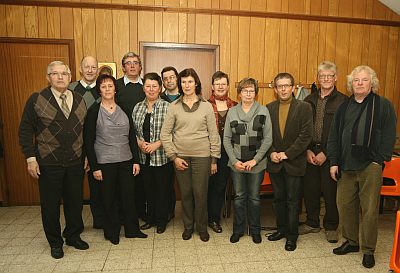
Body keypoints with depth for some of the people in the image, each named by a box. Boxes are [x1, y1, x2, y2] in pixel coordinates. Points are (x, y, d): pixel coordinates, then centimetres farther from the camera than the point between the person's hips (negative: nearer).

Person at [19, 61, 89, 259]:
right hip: (48, 164, -2)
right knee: (50, 204, 11)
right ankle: (55, 242, 32)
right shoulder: (36, 100, -4)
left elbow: (86, 130, 8)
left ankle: (73, 236, 35)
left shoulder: (80, 100, 5)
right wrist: (31, 158, -8)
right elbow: (25, 131, -2)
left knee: (75, 201, 13)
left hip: (76, 162, 3)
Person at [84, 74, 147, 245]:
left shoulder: (123, 110, 6)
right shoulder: (94, 111, -3)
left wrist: (136, 160, 2)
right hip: (105, 163, -3)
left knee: (129, 196, 8)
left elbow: (132, 137, 7)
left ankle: (132, 229, 27)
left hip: (126, 161, 3)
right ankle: (112, 232, 28)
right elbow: (88, 142, -5)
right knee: (109, 199, 9)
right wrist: (94, 167, -9)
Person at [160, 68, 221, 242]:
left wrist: (214, 159, 0)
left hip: (202, 156, -1)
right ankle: (188, 226, 32)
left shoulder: (206, 106, 0)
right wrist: (173, 156, -4)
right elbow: (165, 133, 2)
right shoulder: (174, 107, 2)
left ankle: (202, 227, 27)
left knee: (201, 193, 4)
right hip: (180, 156, 1)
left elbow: (214, 134, 2)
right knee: (185, 193, 11)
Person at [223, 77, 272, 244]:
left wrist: (255, 160, -11)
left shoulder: (263, 111, -1)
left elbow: (268, 139, -4)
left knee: (254, 197, 11)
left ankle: (255, 230, 30)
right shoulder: (232, 112, 3)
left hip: (257, 163, -1)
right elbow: (226, 139, 2)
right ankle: (238, 229, 29)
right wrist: (234, 160, -6)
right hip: (236, 163, 1)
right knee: (239, 197, 12)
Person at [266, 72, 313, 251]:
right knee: (278, 198, 15)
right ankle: (281, 228, 33)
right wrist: (272, 152, -9)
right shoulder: (269, 108, 5)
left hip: (294, 162, -3)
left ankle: (292, 235, 22)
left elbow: (306, 135, -11)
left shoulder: (304, 107, -4)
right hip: (275, 162, 3)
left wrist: (287, 154, -15)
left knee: (292, 200, 6)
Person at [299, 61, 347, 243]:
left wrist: (325, 153, -13)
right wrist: (307, 150, -3)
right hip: (310, 152, 4)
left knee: (330, 191, 6)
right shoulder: (309, 100, 9)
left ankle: (331, 227, 26)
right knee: (309, 189, 10)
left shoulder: (343, 101, -5)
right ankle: (312, 223, 29)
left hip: (330, 154, -4)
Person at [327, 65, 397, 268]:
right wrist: (334, 162, 4)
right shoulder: (344, 107, 12)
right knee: (344, 206, 9)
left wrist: (379, 160, -10)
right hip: (345, 167, 4)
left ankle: (368, 250, 20)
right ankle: (351, 241, 28)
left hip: (370, 167, -4)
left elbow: (389, 136, -3)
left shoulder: (384, 105, 1)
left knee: (369, 209, 4)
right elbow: (334, 136, 9)